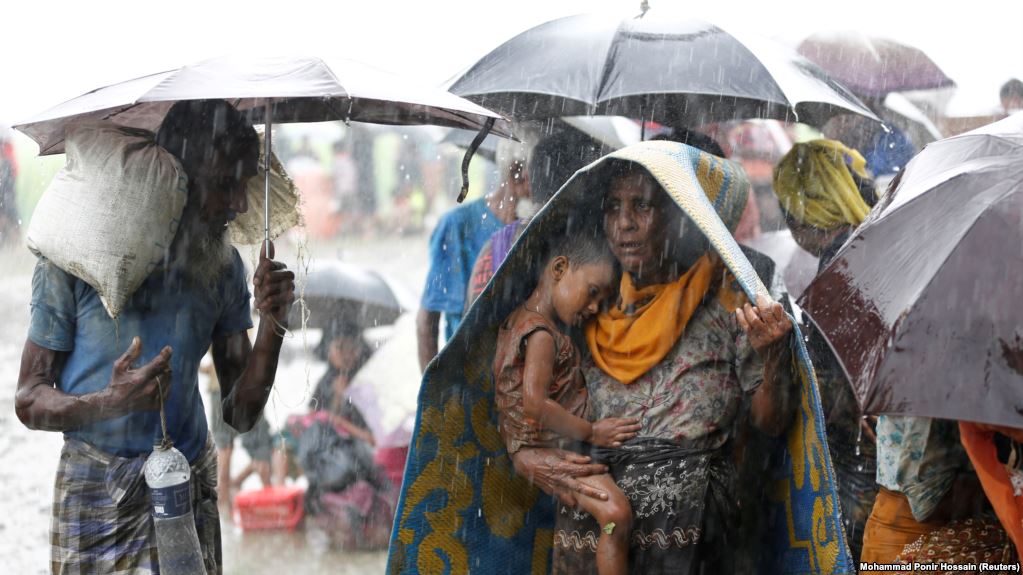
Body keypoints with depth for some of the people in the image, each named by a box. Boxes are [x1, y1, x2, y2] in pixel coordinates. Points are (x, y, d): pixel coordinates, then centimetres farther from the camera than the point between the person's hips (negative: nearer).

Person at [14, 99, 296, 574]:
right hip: (96, 505, -3)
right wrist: (112, 403, -27)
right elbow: (28, 400, -8)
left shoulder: (223, 267, 3)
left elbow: (240, 415, 2)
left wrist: (272, 327, -13)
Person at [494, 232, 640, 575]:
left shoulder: (518, 320, 12)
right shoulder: (542, 334, -18)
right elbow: (534, 403, -28)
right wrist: (591, 433, -19)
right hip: (550, 450, -11)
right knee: (616, 513, -25)